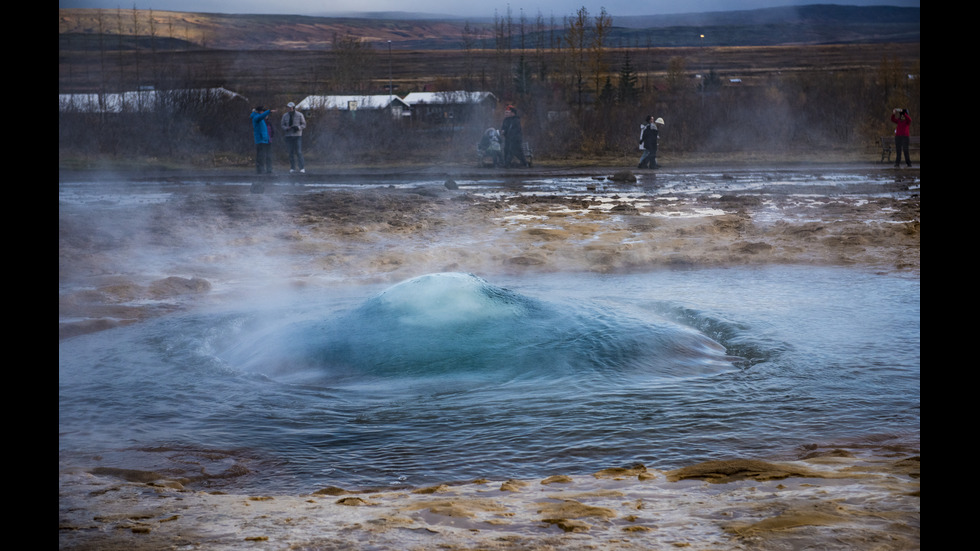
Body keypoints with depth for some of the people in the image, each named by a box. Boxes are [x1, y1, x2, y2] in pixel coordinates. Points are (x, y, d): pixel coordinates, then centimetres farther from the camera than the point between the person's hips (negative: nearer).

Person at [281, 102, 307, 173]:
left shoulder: (299, 115, -1)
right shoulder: (285, 115, 5)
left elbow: (304, 124, 3)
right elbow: (283, 125, 11)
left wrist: (298, 127, -17)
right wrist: (287, 128, -11)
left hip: (297, 135, -2)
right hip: (289, 136, 2)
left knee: (299, 152, -9)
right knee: (291, 152, 2)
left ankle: (302, 168, -8)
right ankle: (292, 168, 7)